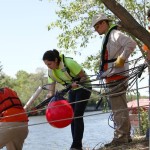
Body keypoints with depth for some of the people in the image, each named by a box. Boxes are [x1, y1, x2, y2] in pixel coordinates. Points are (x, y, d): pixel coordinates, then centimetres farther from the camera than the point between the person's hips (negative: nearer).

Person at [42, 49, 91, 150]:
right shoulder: (51, 71, -10)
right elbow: (52, 85, -8)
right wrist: (50, 95, -29)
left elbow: (84, 76, -22)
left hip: (83, 87, -7)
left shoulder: (69, 63, -29)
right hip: (72, 90, 7)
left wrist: (77, 83, -40)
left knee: (78, 116, -14)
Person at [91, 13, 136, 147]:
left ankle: (120, 137, -7)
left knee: (119, 107, -9)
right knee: (120, 107, 14)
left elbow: (131, 44, -23)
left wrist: (121, 59, -21)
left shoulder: (115, 34, -8)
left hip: (117, 76, -11)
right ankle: (126, 135, 21)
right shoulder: (108, 37, 21)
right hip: (113, 77, 11)